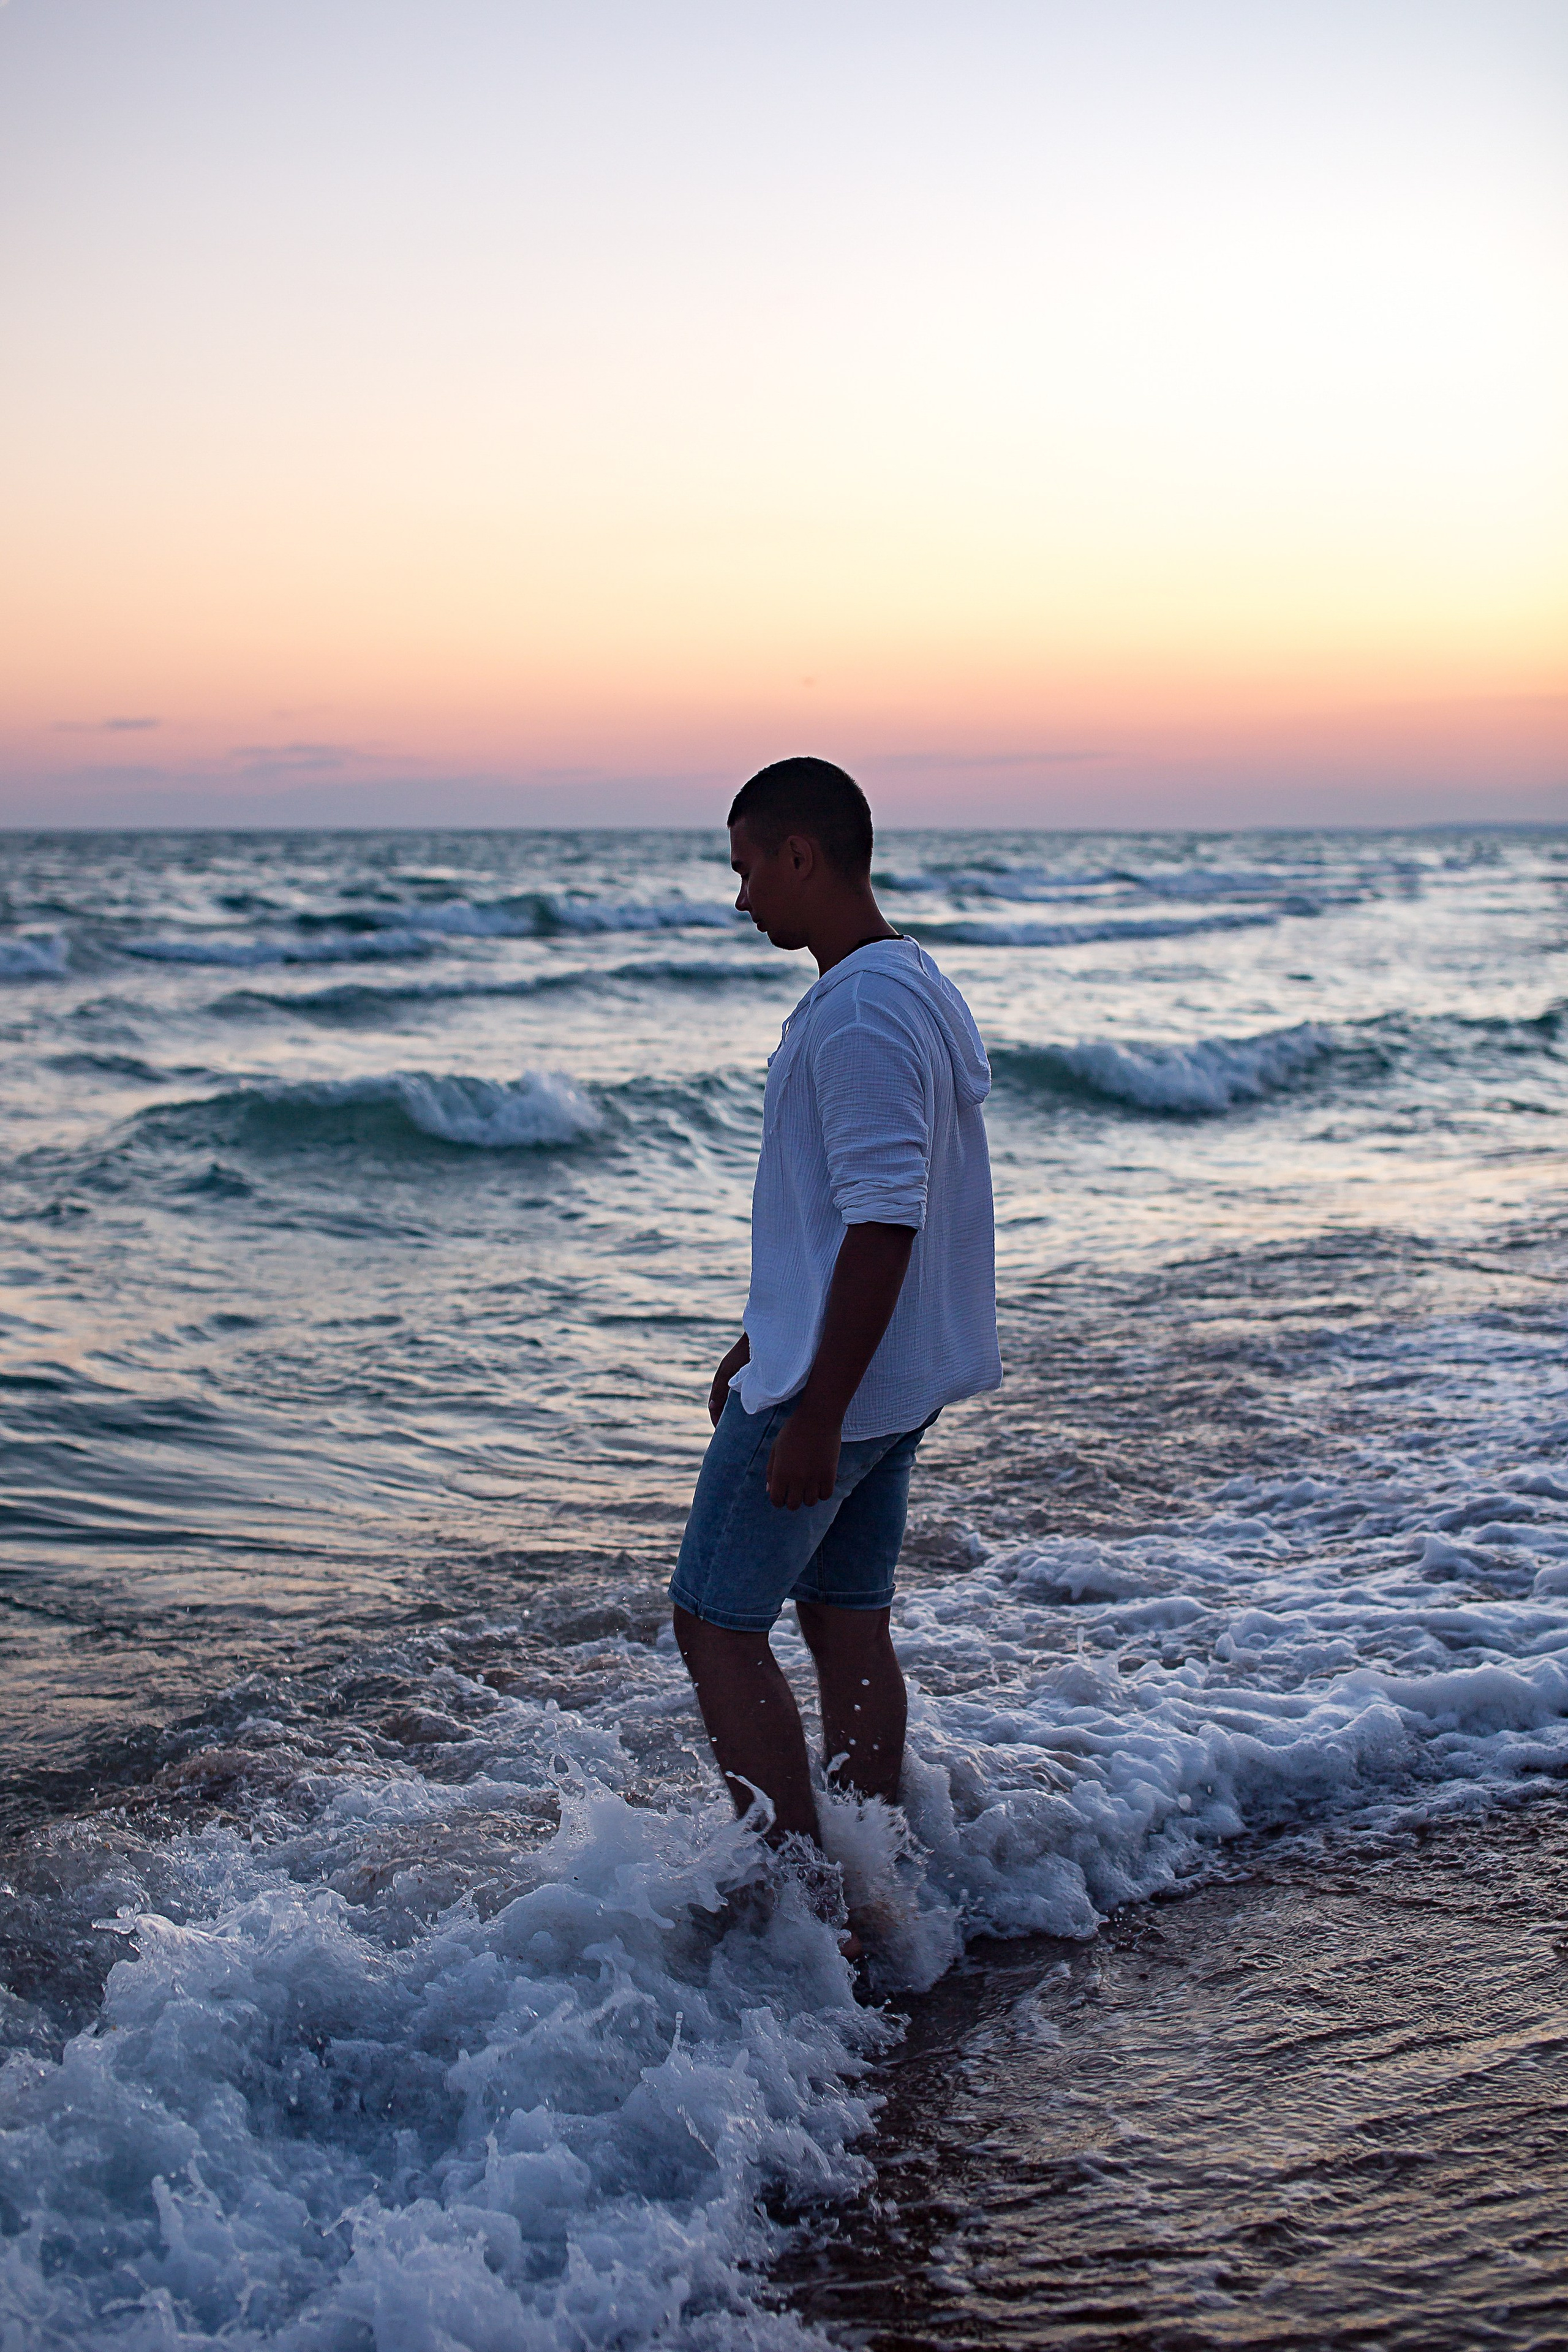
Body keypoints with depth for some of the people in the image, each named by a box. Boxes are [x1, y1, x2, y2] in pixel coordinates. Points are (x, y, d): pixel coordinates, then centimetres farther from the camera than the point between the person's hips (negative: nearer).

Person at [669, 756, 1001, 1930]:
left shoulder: (861, 1015, -20)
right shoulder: (914, 990, 13)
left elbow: (883, 1224, -26)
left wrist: (815, 1412, -25)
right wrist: (768, 1346, 26)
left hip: (832, 1387, -10)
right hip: (897, 1383, 10)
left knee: (719, 1624, 0)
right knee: (849, 1624, 15)